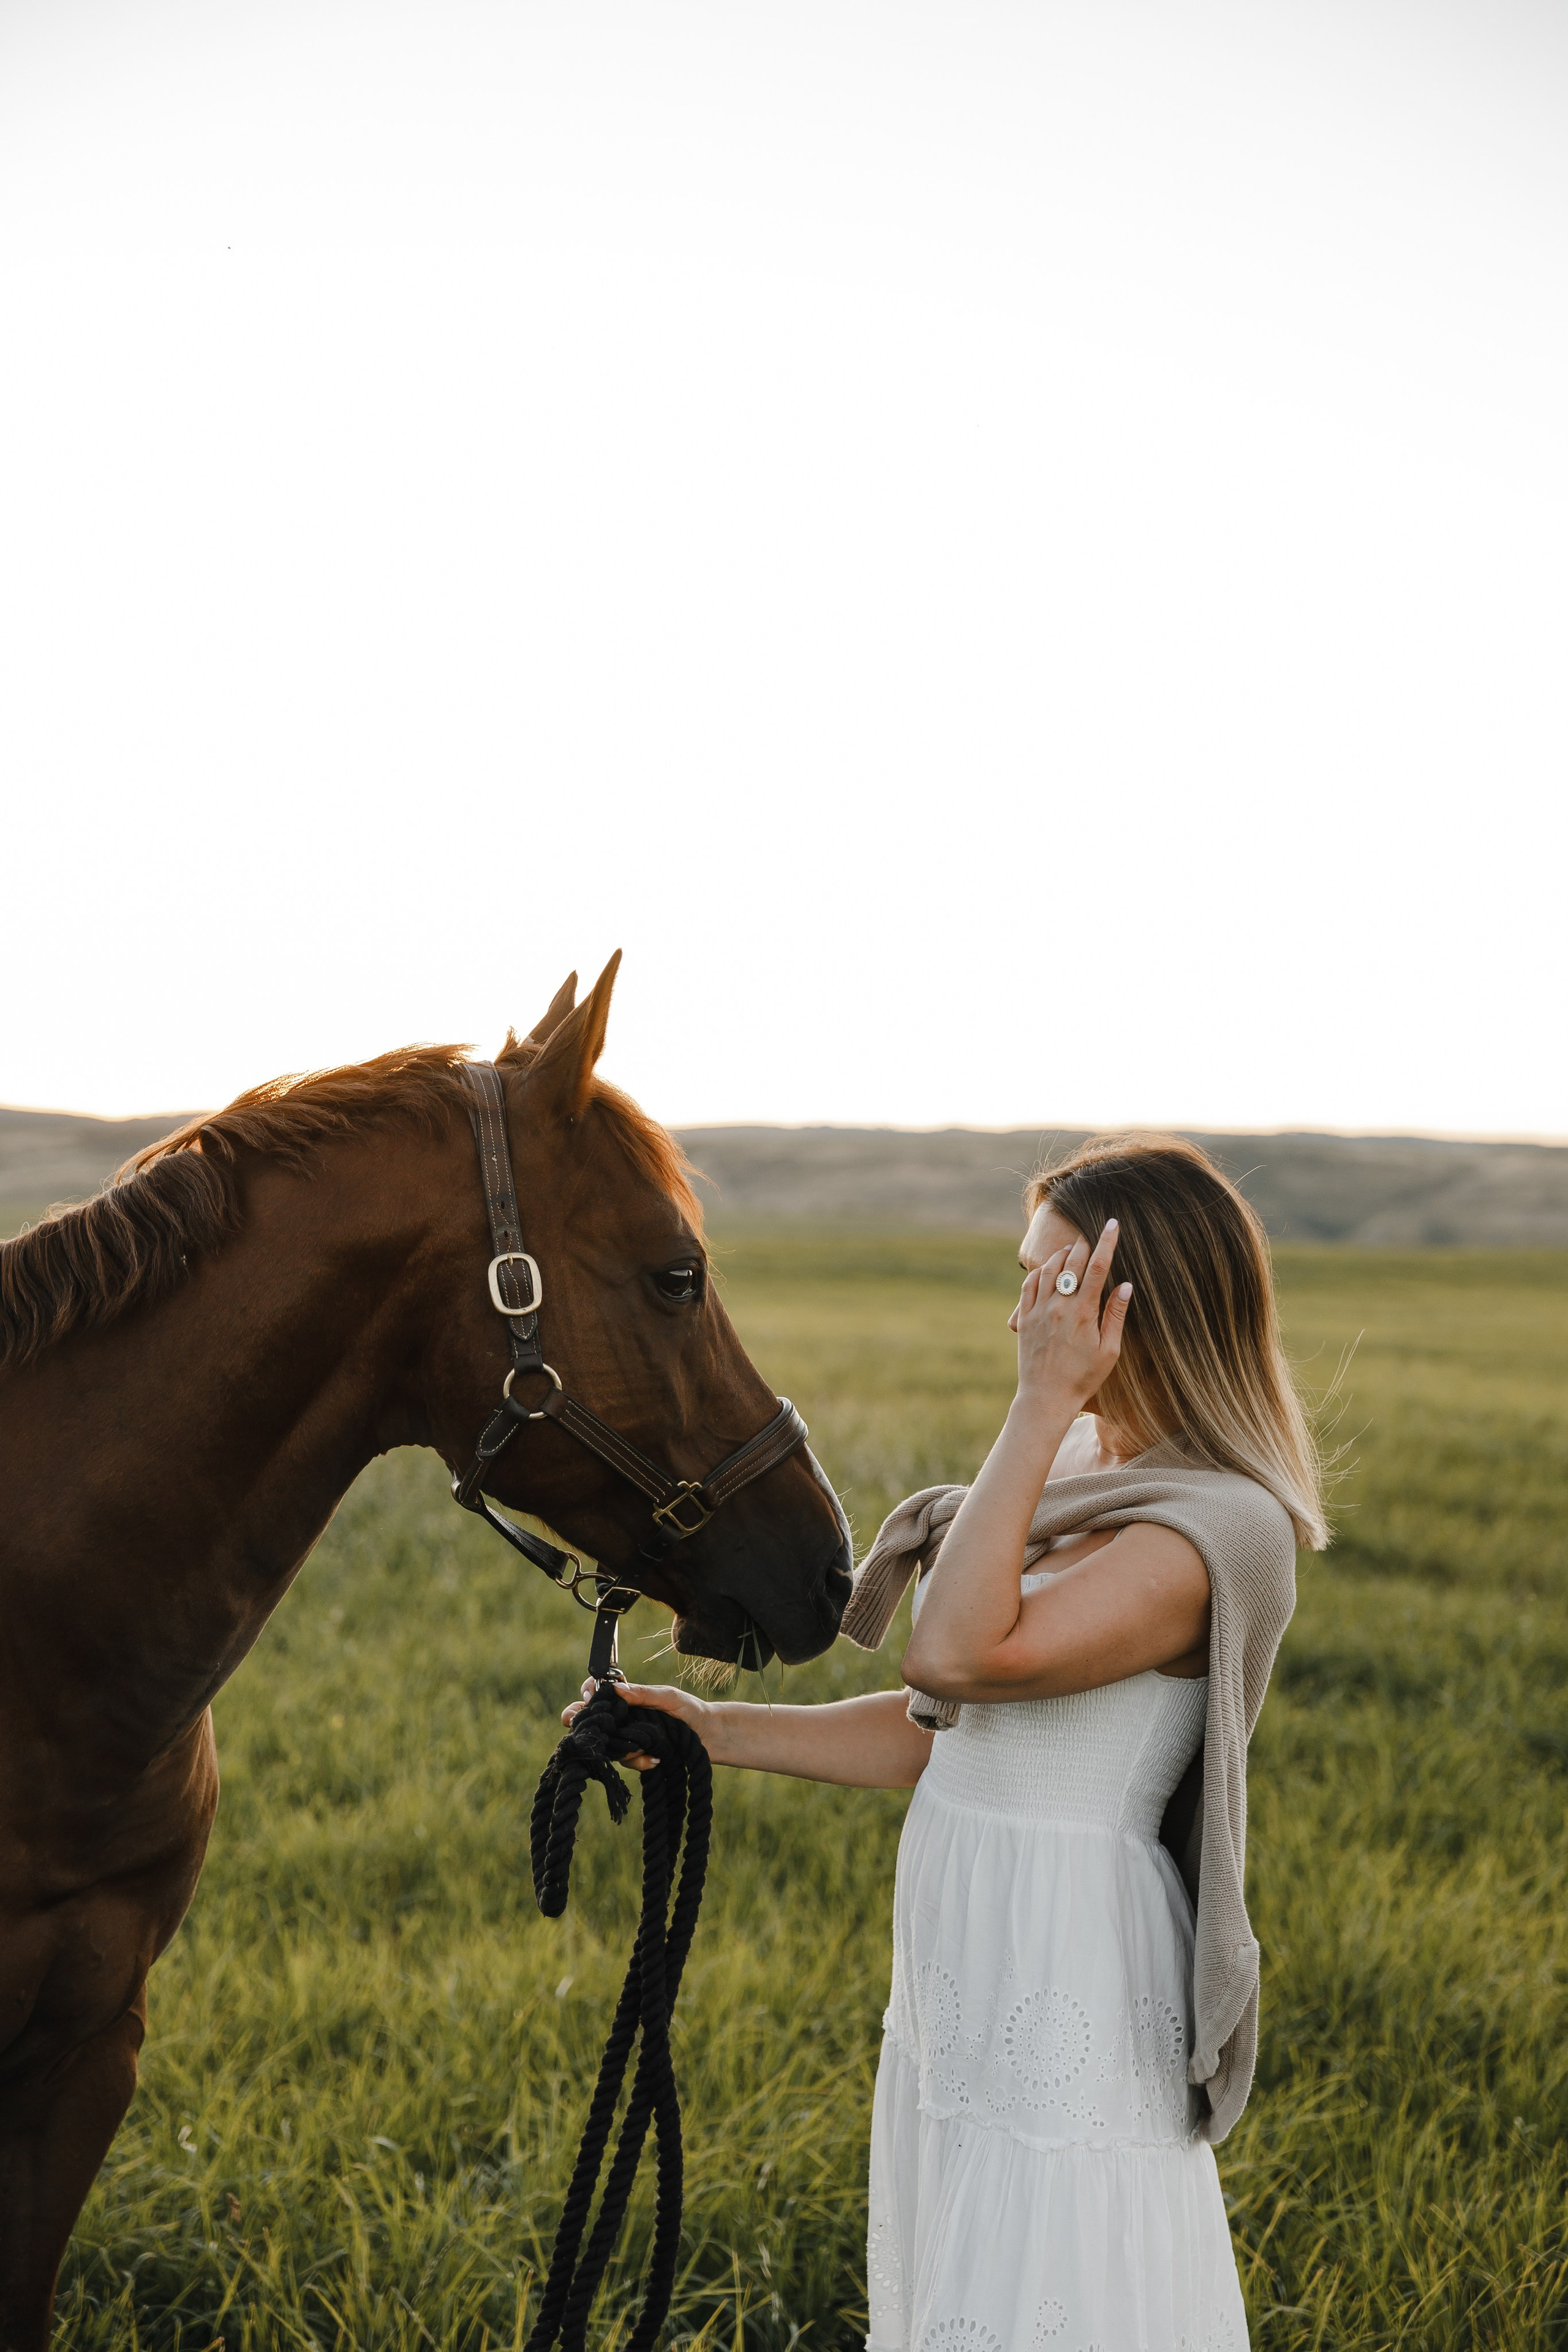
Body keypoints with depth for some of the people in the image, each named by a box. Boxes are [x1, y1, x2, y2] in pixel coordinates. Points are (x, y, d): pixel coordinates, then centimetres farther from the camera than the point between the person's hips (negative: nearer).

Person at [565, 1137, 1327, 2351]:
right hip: (965, 1997, 9)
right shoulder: (1079, 1479, 10)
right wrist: (716, 1729, 9)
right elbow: (943, 1733, 15)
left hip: (1072, 1985, -9)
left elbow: (959, 1658, -31)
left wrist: (1045, 1400, -27)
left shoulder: (1217, 1531, -19)